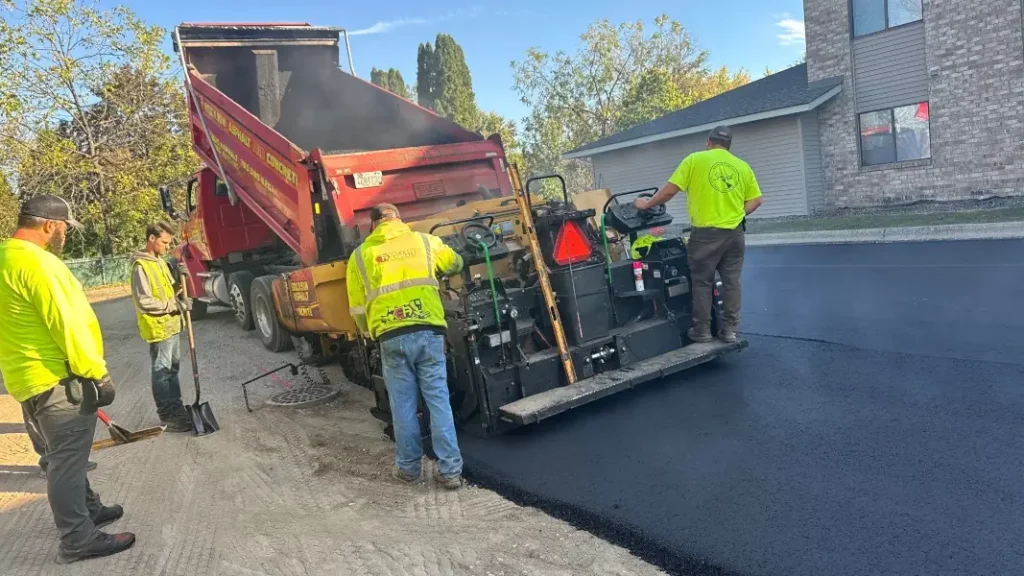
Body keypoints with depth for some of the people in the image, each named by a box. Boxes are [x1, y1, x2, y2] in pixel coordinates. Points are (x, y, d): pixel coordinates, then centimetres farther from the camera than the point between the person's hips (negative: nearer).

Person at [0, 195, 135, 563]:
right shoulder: (36, 262, -21)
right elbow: (67, 325, -22)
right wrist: (98, 374, -15)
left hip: (31, 377, 11)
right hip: (57, 380, -11)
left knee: (66, 456, 22)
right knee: (67, 460, -2)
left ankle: (89, 509, 37)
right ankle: (78, 540, 7)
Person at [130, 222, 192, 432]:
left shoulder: (160, 261, 12)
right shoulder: (141, 266, -18)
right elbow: (144, 302, -23)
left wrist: (179, 279, -1)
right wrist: (176, 305, -21)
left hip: (170, 326, 9)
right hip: (158, 328, -9)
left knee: (173, 368, 18)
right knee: (162, 372, -1)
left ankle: (175, 407, 30)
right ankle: (168, 416, 7)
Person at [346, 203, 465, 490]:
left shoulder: (360, 255, 10)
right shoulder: (425, 241, 12)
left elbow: (357, 308, 10)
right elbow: (455, 264, 30)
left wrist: (372, 334, 27)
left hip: (392, 337, -1)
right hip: (429, 331, 1)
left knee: (403, 405, 11)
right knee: (438, 400, 5)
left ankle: (408, 467, 22)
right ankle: (450, 470, 8)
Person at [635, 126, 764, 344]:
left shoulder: (695, 160, -3)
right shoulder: (742, 166, 8)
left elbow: (670, 190, -5)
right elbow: (756, 200, 7)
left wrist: (646, 204, 7)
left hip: (706, 233, -3)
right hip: (734, 233, 3)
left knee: (702, 282, 6)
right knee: (731, 281, 10)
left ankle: (702, 330, 11)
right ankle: (729, 329, 15)